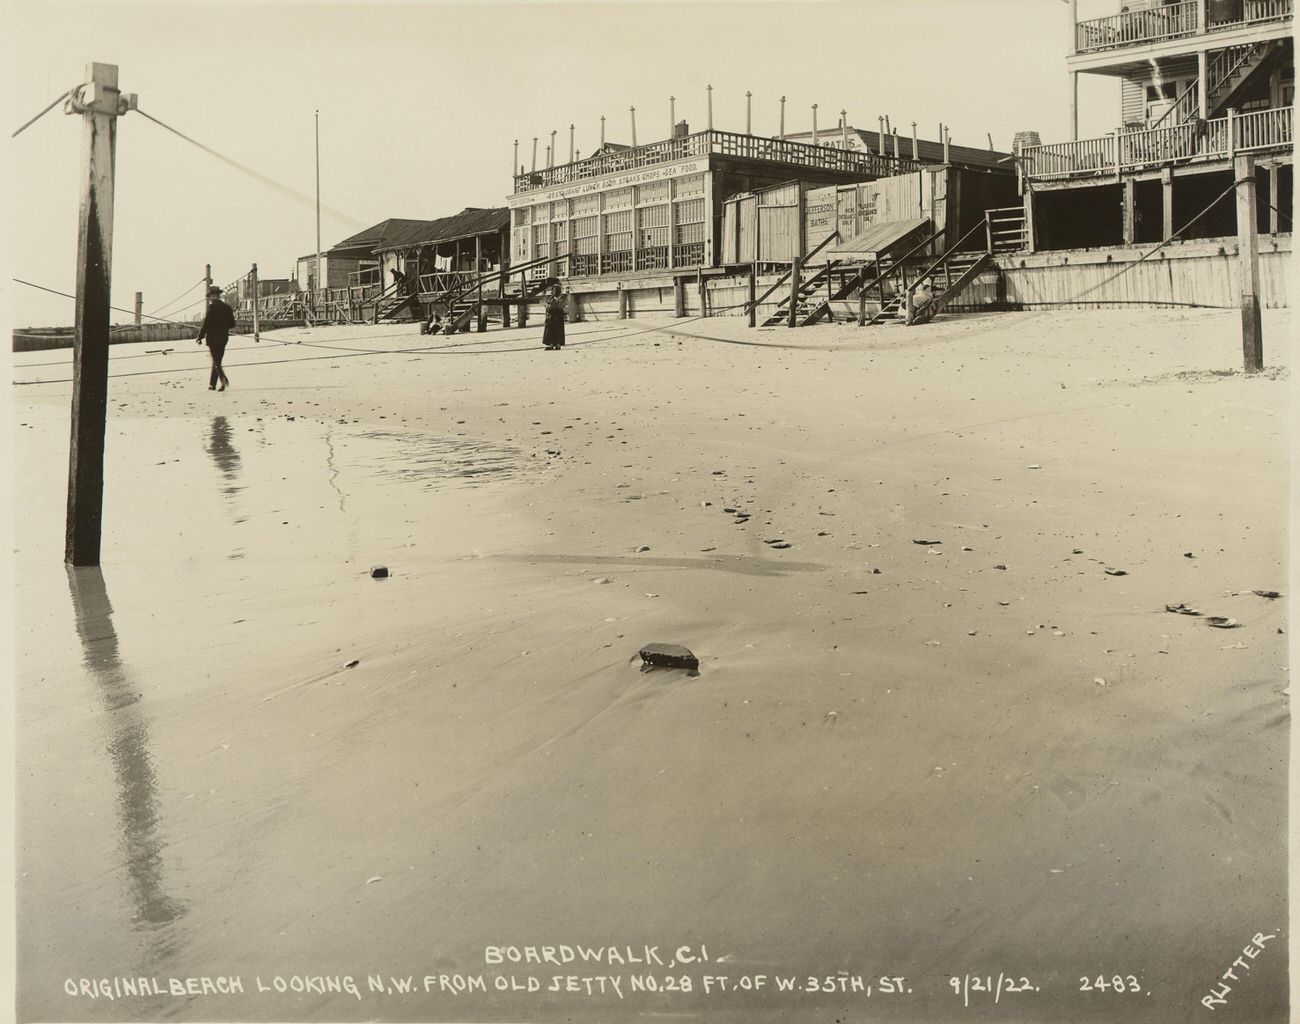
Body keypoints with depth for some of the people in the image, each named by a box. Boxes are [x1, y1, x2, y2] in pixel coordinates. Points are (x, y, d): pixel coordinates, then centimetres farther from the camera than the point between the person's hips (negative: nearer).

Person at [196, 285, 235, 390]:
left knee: (216, 362, -5)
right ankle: (212, 384, 17)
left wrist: (199, 338, -4)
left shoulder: (211, 307, -10)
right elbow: (232, 324, 8)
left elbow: (205, 324, -11)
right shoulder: (227, 308, 6)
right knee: (217, 361, 14)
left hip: (213, 338, -6)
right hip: (223, 338, 6)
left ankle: (224, 380, -26)